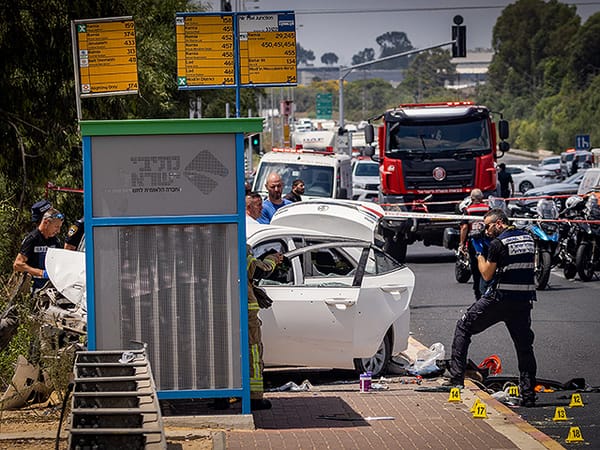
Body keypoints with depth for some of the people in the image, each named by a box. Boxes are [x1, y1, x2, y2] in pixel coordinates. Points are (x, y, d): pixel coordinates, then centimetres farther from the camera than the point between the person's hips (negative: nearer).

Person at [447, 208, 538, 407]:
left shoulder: (498, 243, -11)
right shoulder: (528, 238, 9)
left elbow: (487, 274, -6)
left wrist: (479, 253, 9)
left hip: (499, 298, -6)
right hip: (524, 299, 6)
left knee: (463, 327, 9)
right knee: (524, 346, 8)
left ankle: (456, 377, 5)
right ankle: (528, 394, 3)